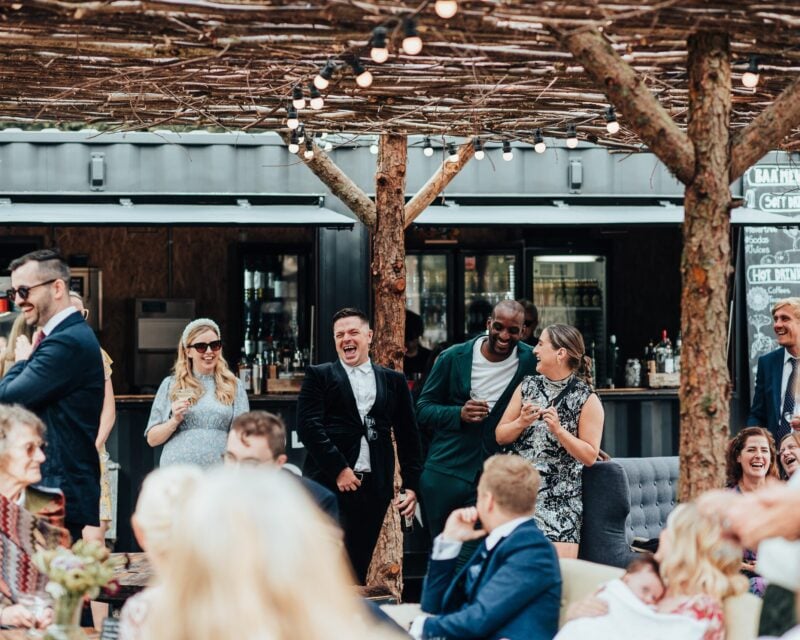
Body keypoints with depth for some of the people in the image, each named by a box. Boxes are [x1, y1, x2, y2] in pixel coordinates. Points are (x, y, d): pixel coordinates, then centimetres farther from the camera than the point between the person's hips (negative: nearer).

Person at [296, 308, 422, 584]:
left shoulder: (394, 381, 15)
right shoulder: (319, 376, 7)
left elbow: (408, 436, 15)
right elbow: (308, 426, -5)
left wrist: (411, 485, 7)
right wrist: (339, 470, -12)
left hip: (374, 488, 3)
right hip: (329, 484, -3)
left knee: (358, 569, 5)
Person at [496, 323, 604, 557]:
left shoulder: (587, 399, -3)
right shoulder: (527, 386, 9)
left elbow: (590, 456, -6)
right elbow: (500, 436, 10)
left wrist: (557, 429, -16)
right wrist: (521, 422, -9)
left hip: (560, 499, -3)